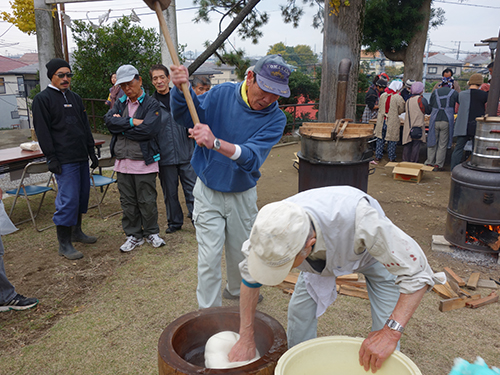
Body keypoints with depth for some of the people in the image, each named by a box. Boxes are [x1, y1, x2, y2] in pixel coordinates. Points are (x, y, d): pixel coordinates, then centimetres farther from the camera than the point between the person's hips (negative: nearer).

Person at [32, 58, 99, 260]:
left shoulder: (75, 97, 17)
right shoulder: (42, 99, -3)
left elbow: (85, 126, 19)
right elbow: (42, 131, -8)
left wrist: (91, 151, 15)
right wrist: (51, 158, -13)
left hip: (81, 158, 7)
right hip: (64, 160, -7)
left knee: (82, 195, 12)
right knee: (68, 199, -9)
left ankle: (76, 231, 28)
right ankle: (64, 243, 1)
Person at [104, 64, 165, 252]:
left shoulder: (151, 104, -4)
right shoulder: (120, 103, 13)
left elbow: (148, 129, -19)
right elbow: (109, 120, -4)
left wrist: (121, 127, -9)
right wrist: (132, 122, -15)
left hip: (144, 161, -5)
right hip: (122, 161, 5)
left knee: (147, 201, 5)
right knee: (128, 202, 11)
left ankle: (151, 233, 24)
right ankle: (133, 235, 25)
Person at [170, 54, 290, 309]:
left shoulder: (275, 119, -13)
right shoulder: (222, 94, -11)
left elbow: (252, 157, -27)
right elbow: (185, 117, -13)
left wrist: (215, 143, -44)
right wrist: (181, 90, -34)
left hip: (243, 194, 2)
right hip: (209, 192, -1)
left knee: (240, 252, 19)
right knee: (209, 258, -2)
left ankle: (236, 291, 50)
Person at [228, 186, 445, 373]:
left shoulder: (359, 219, -49)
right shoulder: (273, 229, -34)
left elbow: (416, 272, -38)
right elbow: (250, 276, -14)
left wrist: (391, 332, -46)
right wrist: (246, 338, -11)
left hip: (376, 251, -2)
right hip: (322, 254, 3)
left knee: (386, 331, -9)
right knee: (300, 311, -2)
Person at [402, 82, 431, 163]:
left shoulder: (408, 101, 11)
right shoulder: (421, 99, -6)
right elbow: (428, 111, -1)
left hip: (408, 126, 5)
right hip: (418, 125, -5)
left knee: (407, 145, 9)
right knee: (416, 145, 0)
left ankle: (405, 161, 15)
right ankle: (413, 162, 2)